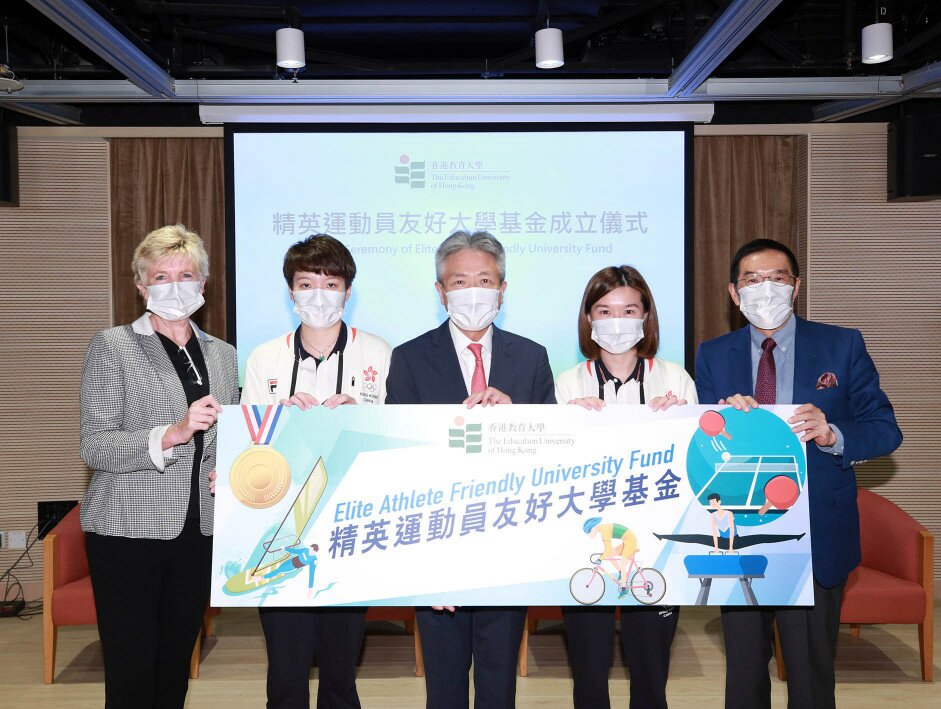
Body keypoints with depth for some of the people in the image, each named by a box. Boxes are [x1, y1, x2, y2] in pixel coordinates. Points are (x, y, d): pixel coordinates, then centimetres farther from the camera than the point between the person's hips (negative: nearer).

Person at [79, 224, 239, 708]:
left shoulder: (223, 355, 13)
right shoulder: (112, 346, -1)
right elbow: (94, 446, -10)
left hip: (199, 531, 4)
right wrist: (171, 435, -24)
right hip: (129, 528, -4)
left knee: (175, 668, 12)